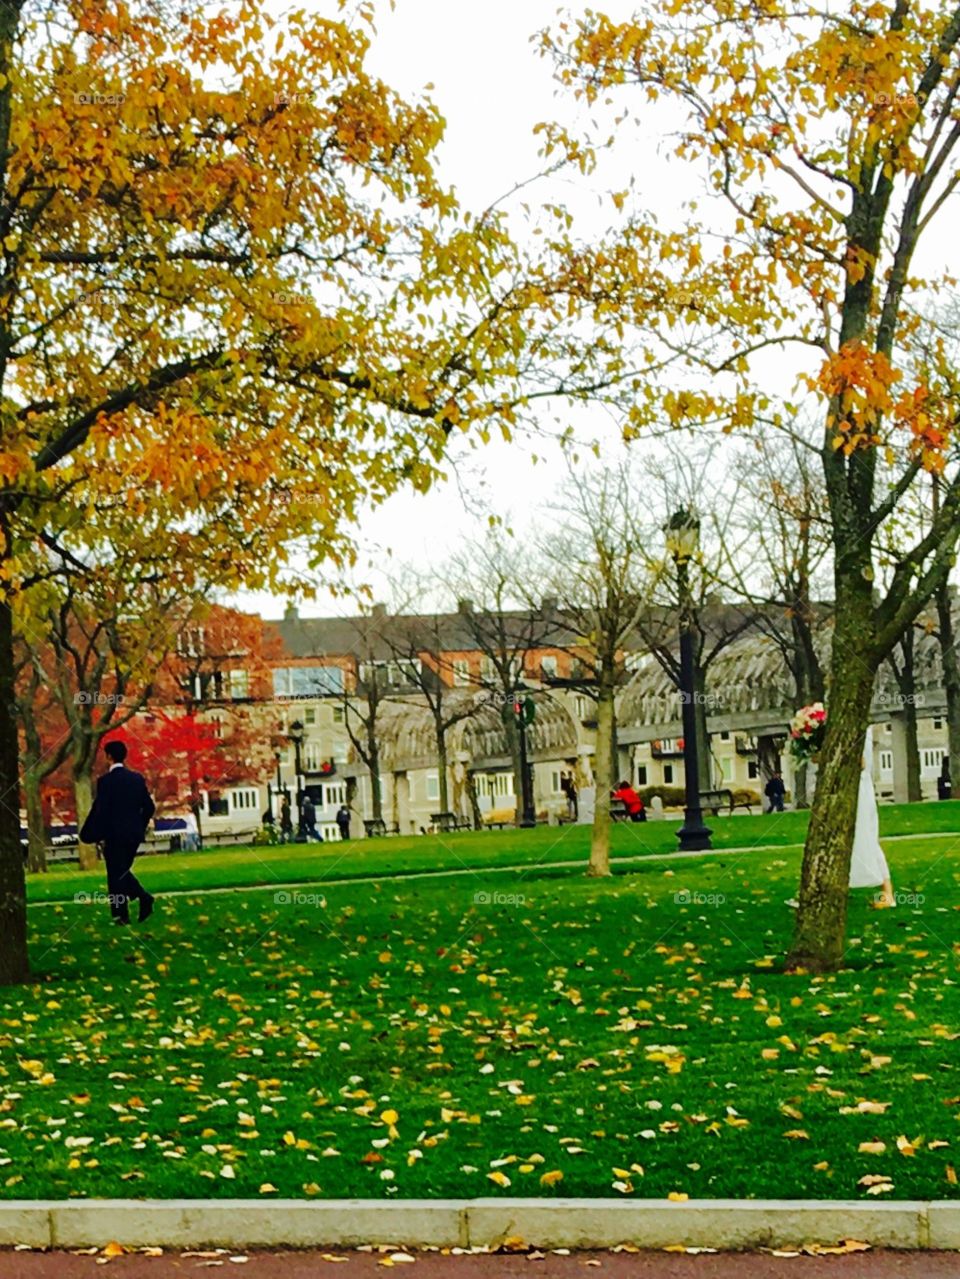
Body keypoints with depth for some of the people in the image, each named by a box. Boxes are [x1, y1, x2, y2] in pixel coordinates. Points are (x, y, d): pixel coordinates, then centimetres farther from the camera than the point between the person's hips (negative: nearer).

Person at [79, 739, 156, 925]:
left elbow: (99, 810, -16)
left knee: (115, 874, 5)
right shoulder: (137, 778, 6)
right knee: (123, 871, 19)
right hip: (134, 834, 6)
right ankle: (143, 897, -1)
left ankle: (121, 914, 4)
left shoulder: (106, 780, -12)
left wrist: (92, 835, -6)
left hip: (115, 834, -6)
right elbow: (149, 807, 7)